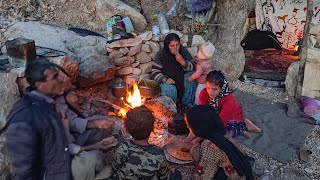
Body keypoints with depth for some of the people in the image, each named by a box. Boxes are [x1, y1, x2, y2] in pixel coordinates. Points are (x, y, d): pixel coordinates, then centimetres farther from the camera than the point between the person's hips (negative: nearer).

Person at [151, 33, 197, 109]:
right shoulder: (161, 54, -15)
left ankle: (187, 103, -7)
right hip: (167, 81, -3)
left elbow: (192, 68, -8)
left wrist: (182, 61, -28)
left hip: (181, 79, 4)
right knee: (169, 89, -33)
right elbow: (155, 72, -15)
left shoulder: (183, 51, -8)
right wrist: (165, 80, -33)